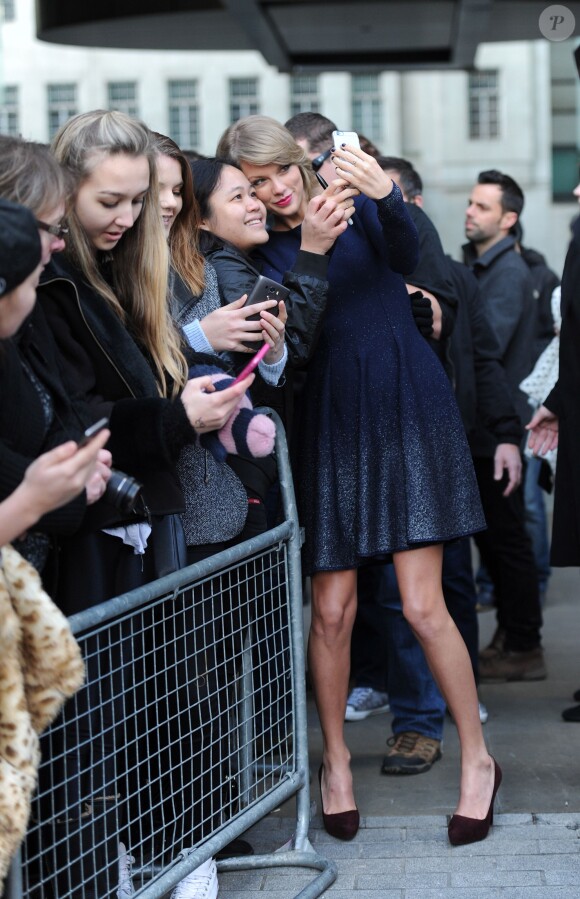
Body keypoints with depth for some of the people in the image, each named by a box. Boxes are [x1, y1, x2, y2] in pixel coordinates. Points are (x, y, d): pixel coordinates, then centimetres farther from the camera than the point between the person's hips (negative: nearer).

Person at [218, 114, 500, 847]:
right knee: (330, 610, 2)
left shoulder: (360, 207, 2)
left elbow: (405, 252, -21)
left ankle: (478, 760, 12)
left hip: (406, 409, -2)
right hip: (328, 426, 2)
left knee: (423, 606, -5)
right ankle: (335, 759, 24)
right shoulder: (261, 253, 5)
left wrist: (383, 195, -40)